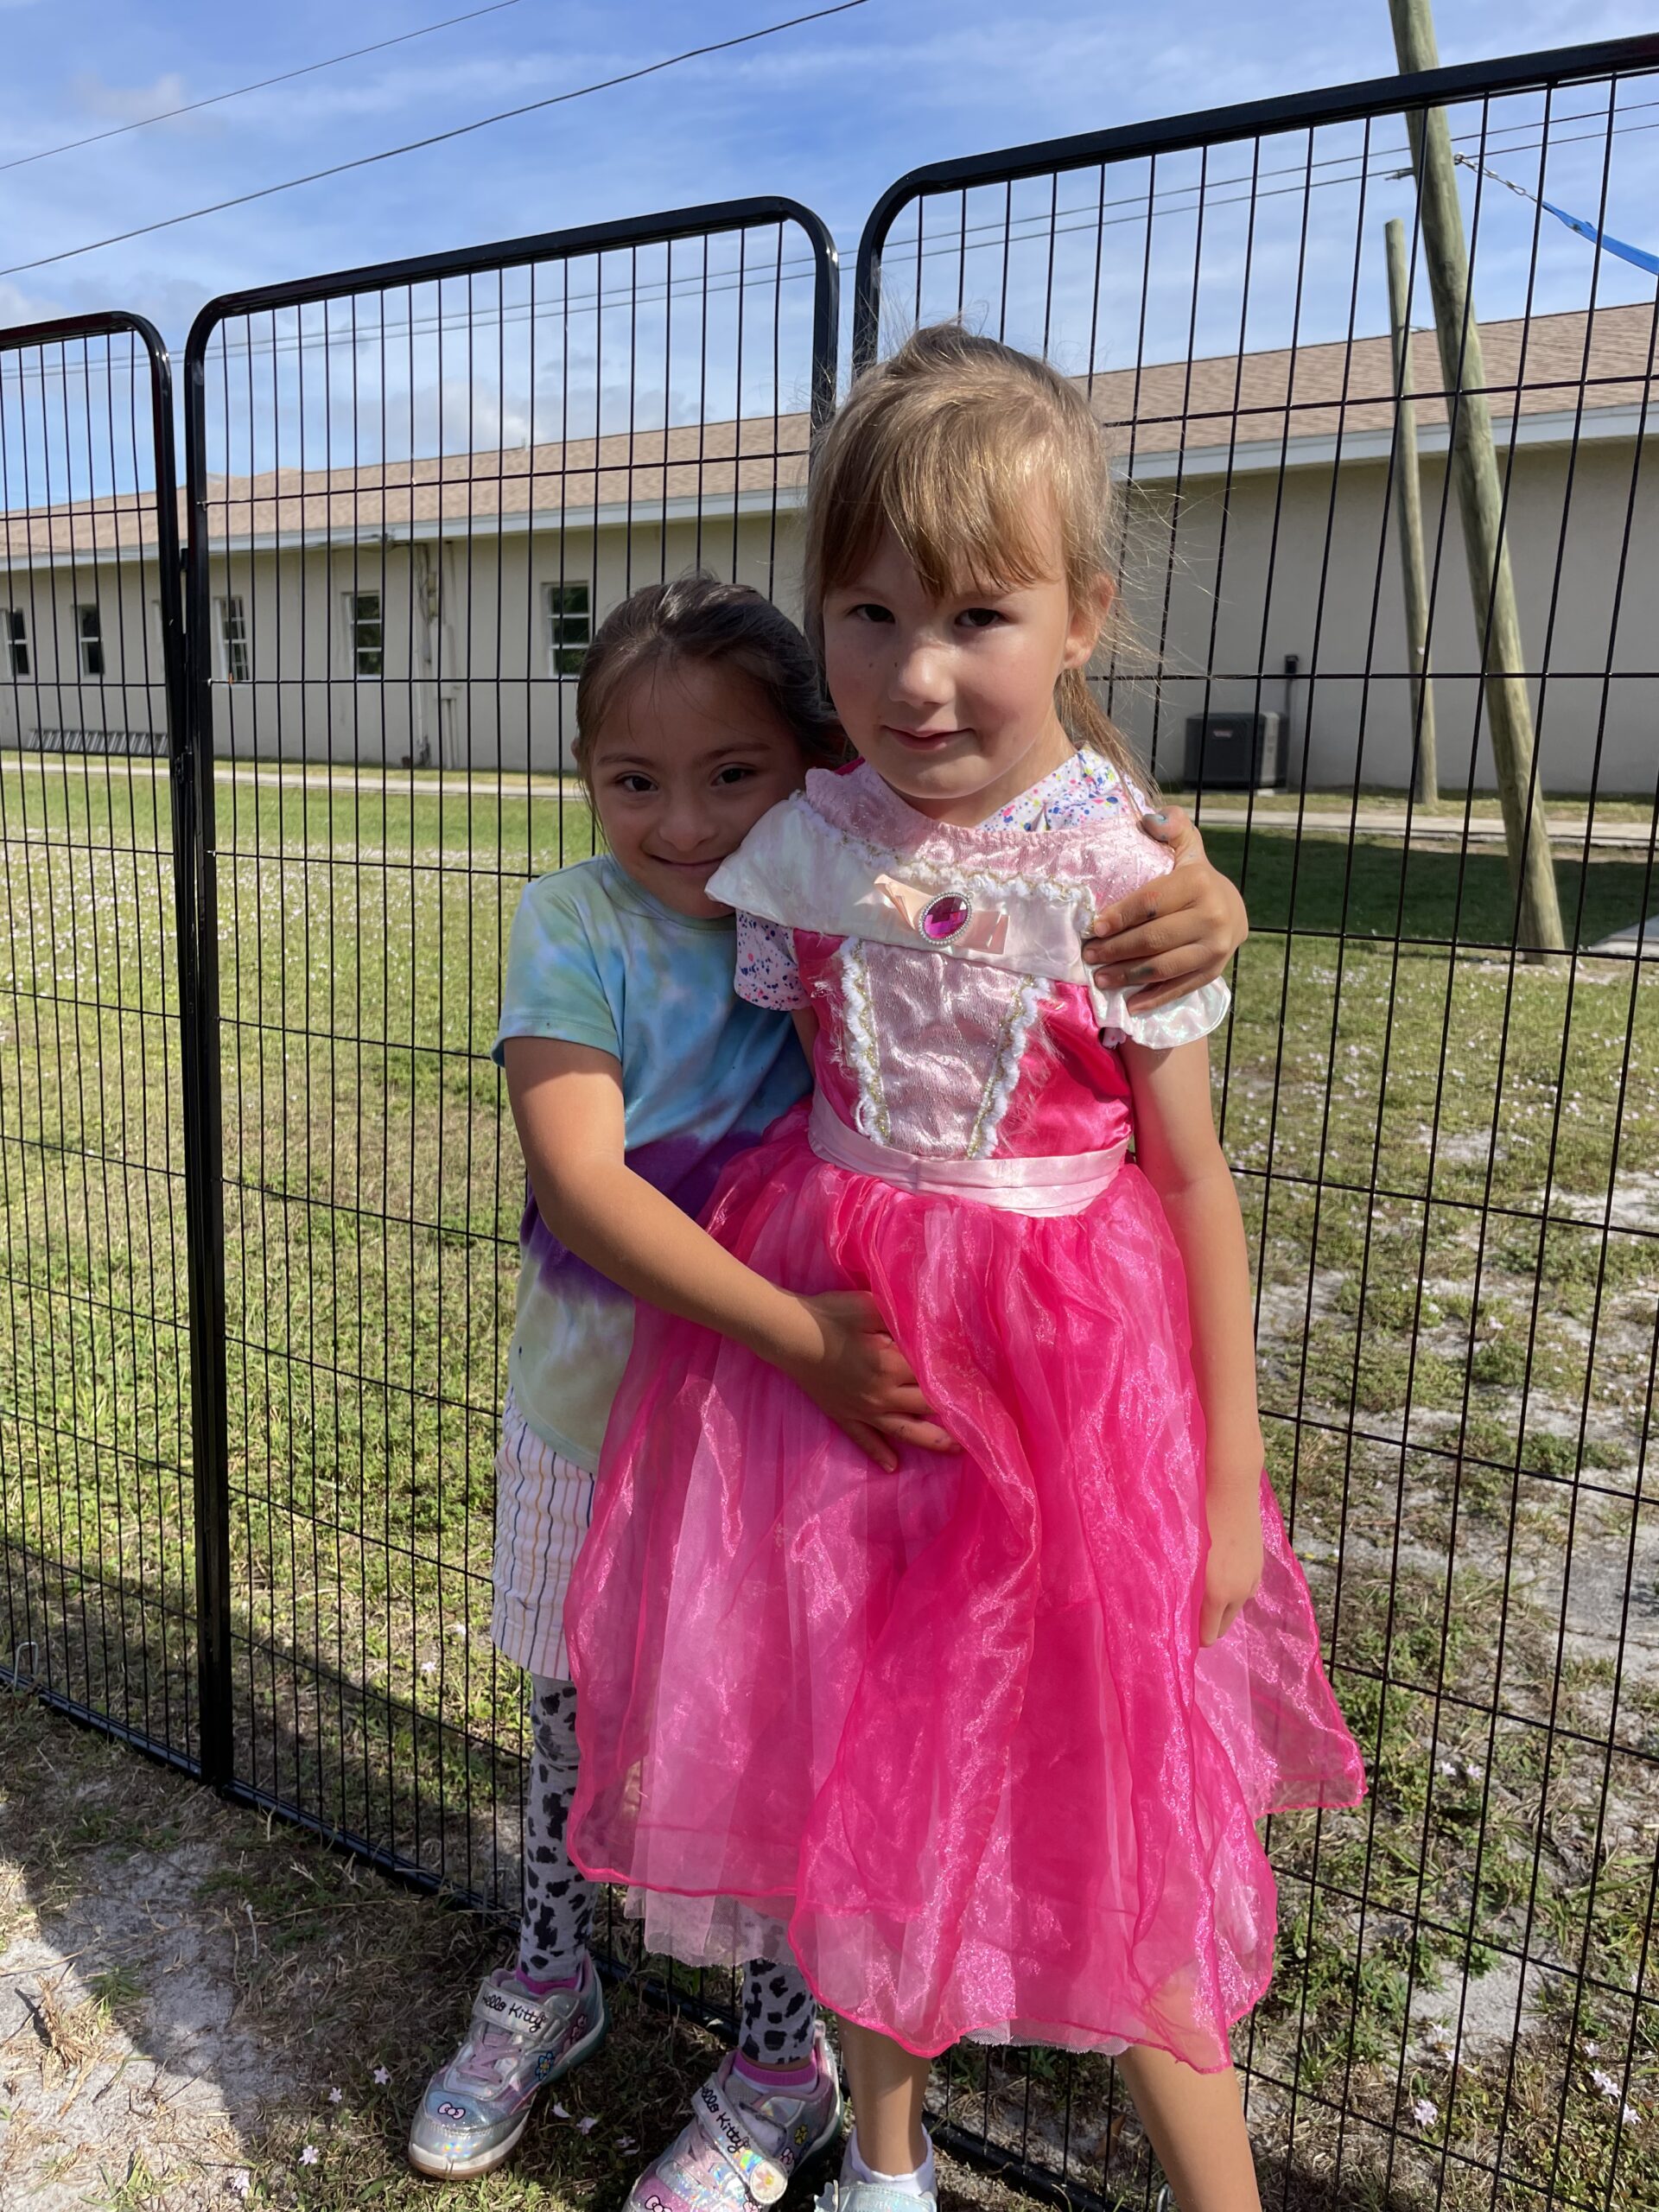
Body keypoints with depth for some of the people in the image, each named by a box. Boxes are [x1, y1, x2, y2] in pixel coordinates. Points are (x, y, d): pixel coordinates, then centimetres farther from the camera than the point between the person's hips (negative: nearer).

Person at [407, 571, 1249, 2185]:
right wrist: (794, 1329, -36)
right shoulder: (575, 925, -14)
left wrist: (1195, 902, -36)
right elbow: (579, 1177, -26)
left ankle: (782, 2061, 43)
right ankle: (549, 1984, 53)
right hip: (588, 1411, 2)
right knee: (571, 1711, 23)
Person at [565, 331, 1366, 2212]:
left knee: (1112, 1793, 8)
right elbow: (763, 1108, 6)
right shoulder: (799, 848, -4)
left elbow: (1191, 1175, -6)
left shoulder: (1124, 875, -12)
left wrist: (1229, 1475, -3)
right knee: (853, 1763, 16)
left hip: (1061, 1347, -3)